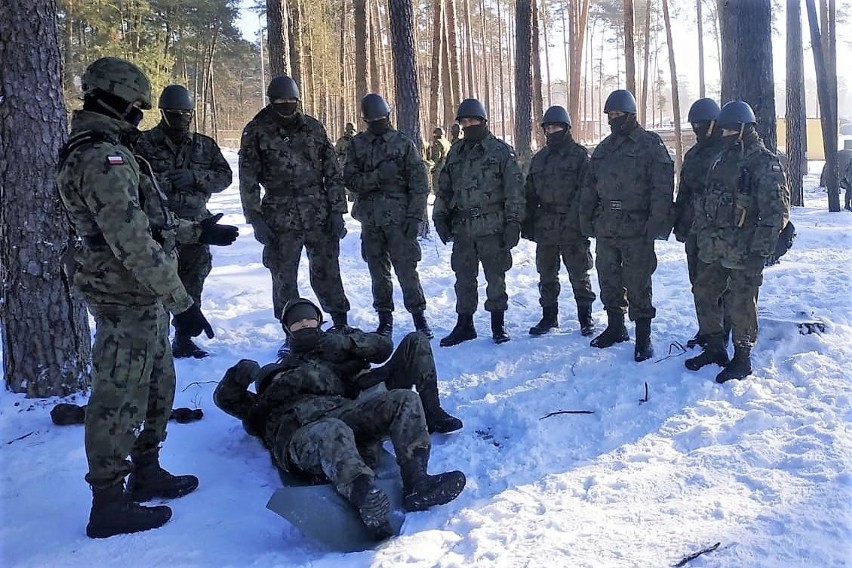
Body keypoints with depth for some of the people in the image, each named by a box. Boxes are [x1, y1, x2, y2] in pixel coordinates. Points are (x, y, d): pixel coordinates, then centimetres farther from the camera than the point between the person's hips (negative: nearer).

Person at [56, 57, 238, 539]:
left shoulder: (99, 151, 15)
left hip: (140, 298, 10)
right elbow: (133, 242, -27)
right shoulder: (105, 158, -20)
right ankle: (109, 503, 12)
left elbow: (144, 219, 23)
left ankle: (146, 473, 34)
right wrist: (182, 302, -25)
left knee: (158, 386, 20)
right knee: (120, 399, 0)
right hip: (127, 299, -10)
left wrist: (197, 231, 26)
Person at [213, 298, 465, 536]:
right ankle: (369, 504, -67)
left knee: (405, 399, -22)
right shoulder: (275, 373, 40)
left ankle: (416, 485, -41)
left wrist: (344, 341, 15)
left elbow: (383, 347, 32)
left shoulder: (335, 355, 43)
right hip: (298, 430, -3)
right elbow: (225, 399, 32)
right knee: (333, 433, -41)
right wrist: (238, 375, 11)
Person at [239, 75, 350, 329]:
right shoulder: (256, 132, 2)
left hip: (319, 215, 1)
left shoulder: (313, 127, 6)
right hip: (280, 219, 0)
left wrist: (337, 211, 0)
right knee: (284, 279, 6)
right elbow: (248, 180, 1)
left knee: (327, 273, 3)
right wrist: (256, 219, -5)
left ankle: (341, 324, 17)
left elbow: (332, 172, 7)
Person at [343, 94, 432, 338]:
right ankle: (385, 319, 18)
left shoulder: (404, 143, 2)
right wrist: (377, 176, -17)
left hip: (398, 217, -3)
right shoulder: (357, 144, 7)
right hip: (370, 218, 3)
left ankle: (419, 316, 7)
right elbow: (350, 179, -2)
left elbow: (419, 183, -2)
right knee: (378, 271, 9)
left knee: (406, 269, -5)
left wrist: (414, 216, -10)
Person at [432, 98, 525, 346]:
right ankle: (464, 325, 20)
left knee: (495, 278, 5)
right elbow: (444, 189, 18)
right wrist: (440, 217, 11)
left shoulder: (501, 151, -2)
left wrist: (513, 222, -11)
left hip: (492, 227, -4)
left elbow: (514, 190, -6)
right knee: (464, 279, 9)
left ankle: (498, 325, 17)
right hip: (462, 228, 5)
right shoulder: (455, 153, 13)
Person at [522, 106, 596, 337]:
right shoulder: (539, 158, 13)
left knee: (579, 275, 5)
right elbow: (530, 192, 14)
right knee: (546, 275, 12)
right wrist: (527, 222, 8)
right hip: (545, 228, 5)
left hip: (573, 229, -5)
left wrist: (578, 220, -17)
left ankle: (585, 316, 17)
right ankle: (549, 316, 23)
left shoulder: (579, 155, -3)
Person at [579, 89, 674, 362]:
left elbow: (662, 188, -12)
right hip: (605, 228, 6)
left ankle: (643, 336, 10)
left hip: (637, 230, -6)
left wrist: (656, 223, -18)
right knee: (609, 282, 14)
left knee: (637, 285, -1)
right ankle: (615, 327, 30)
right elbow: (590, 186, 19)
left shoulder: (650, 144, -5)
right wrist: (586, 218, 12)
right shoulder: (603, 148, 15)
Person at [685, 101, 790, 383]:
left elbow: (776, 211, -15)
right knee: (704, 294, 13)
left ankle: (742, 359, 14)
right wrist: (701, 233, 16)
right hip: (713, 247, 8)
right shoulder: (722, 159, 14)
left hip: (743, 250, -8)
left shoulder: (765, 163, -10)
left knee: (741, 304, 0)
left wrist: (760, 249, -19)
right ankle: (714, 348, 29)